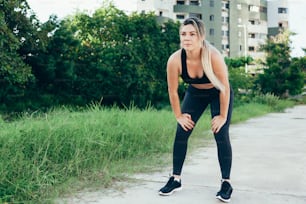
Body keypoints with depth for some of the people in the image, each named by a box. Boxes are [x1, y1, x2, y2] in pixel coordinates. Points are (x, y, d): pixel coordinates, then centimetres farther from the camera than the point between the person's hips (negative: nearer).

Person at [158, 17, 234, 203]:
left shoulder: (214, 56, -37)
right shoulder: (175, 60, -29)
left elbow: (224, 88, -24)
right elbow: (173, 91, -13)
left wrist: (222, 116, -17)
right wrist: (179, 115, -7)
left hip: (219, 94, -3)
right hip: (195, 93, 3)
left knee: (221, 135, -11)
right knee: (181, 133, -4)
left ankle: (226, 183, 2)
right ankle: (176, 179, 10)